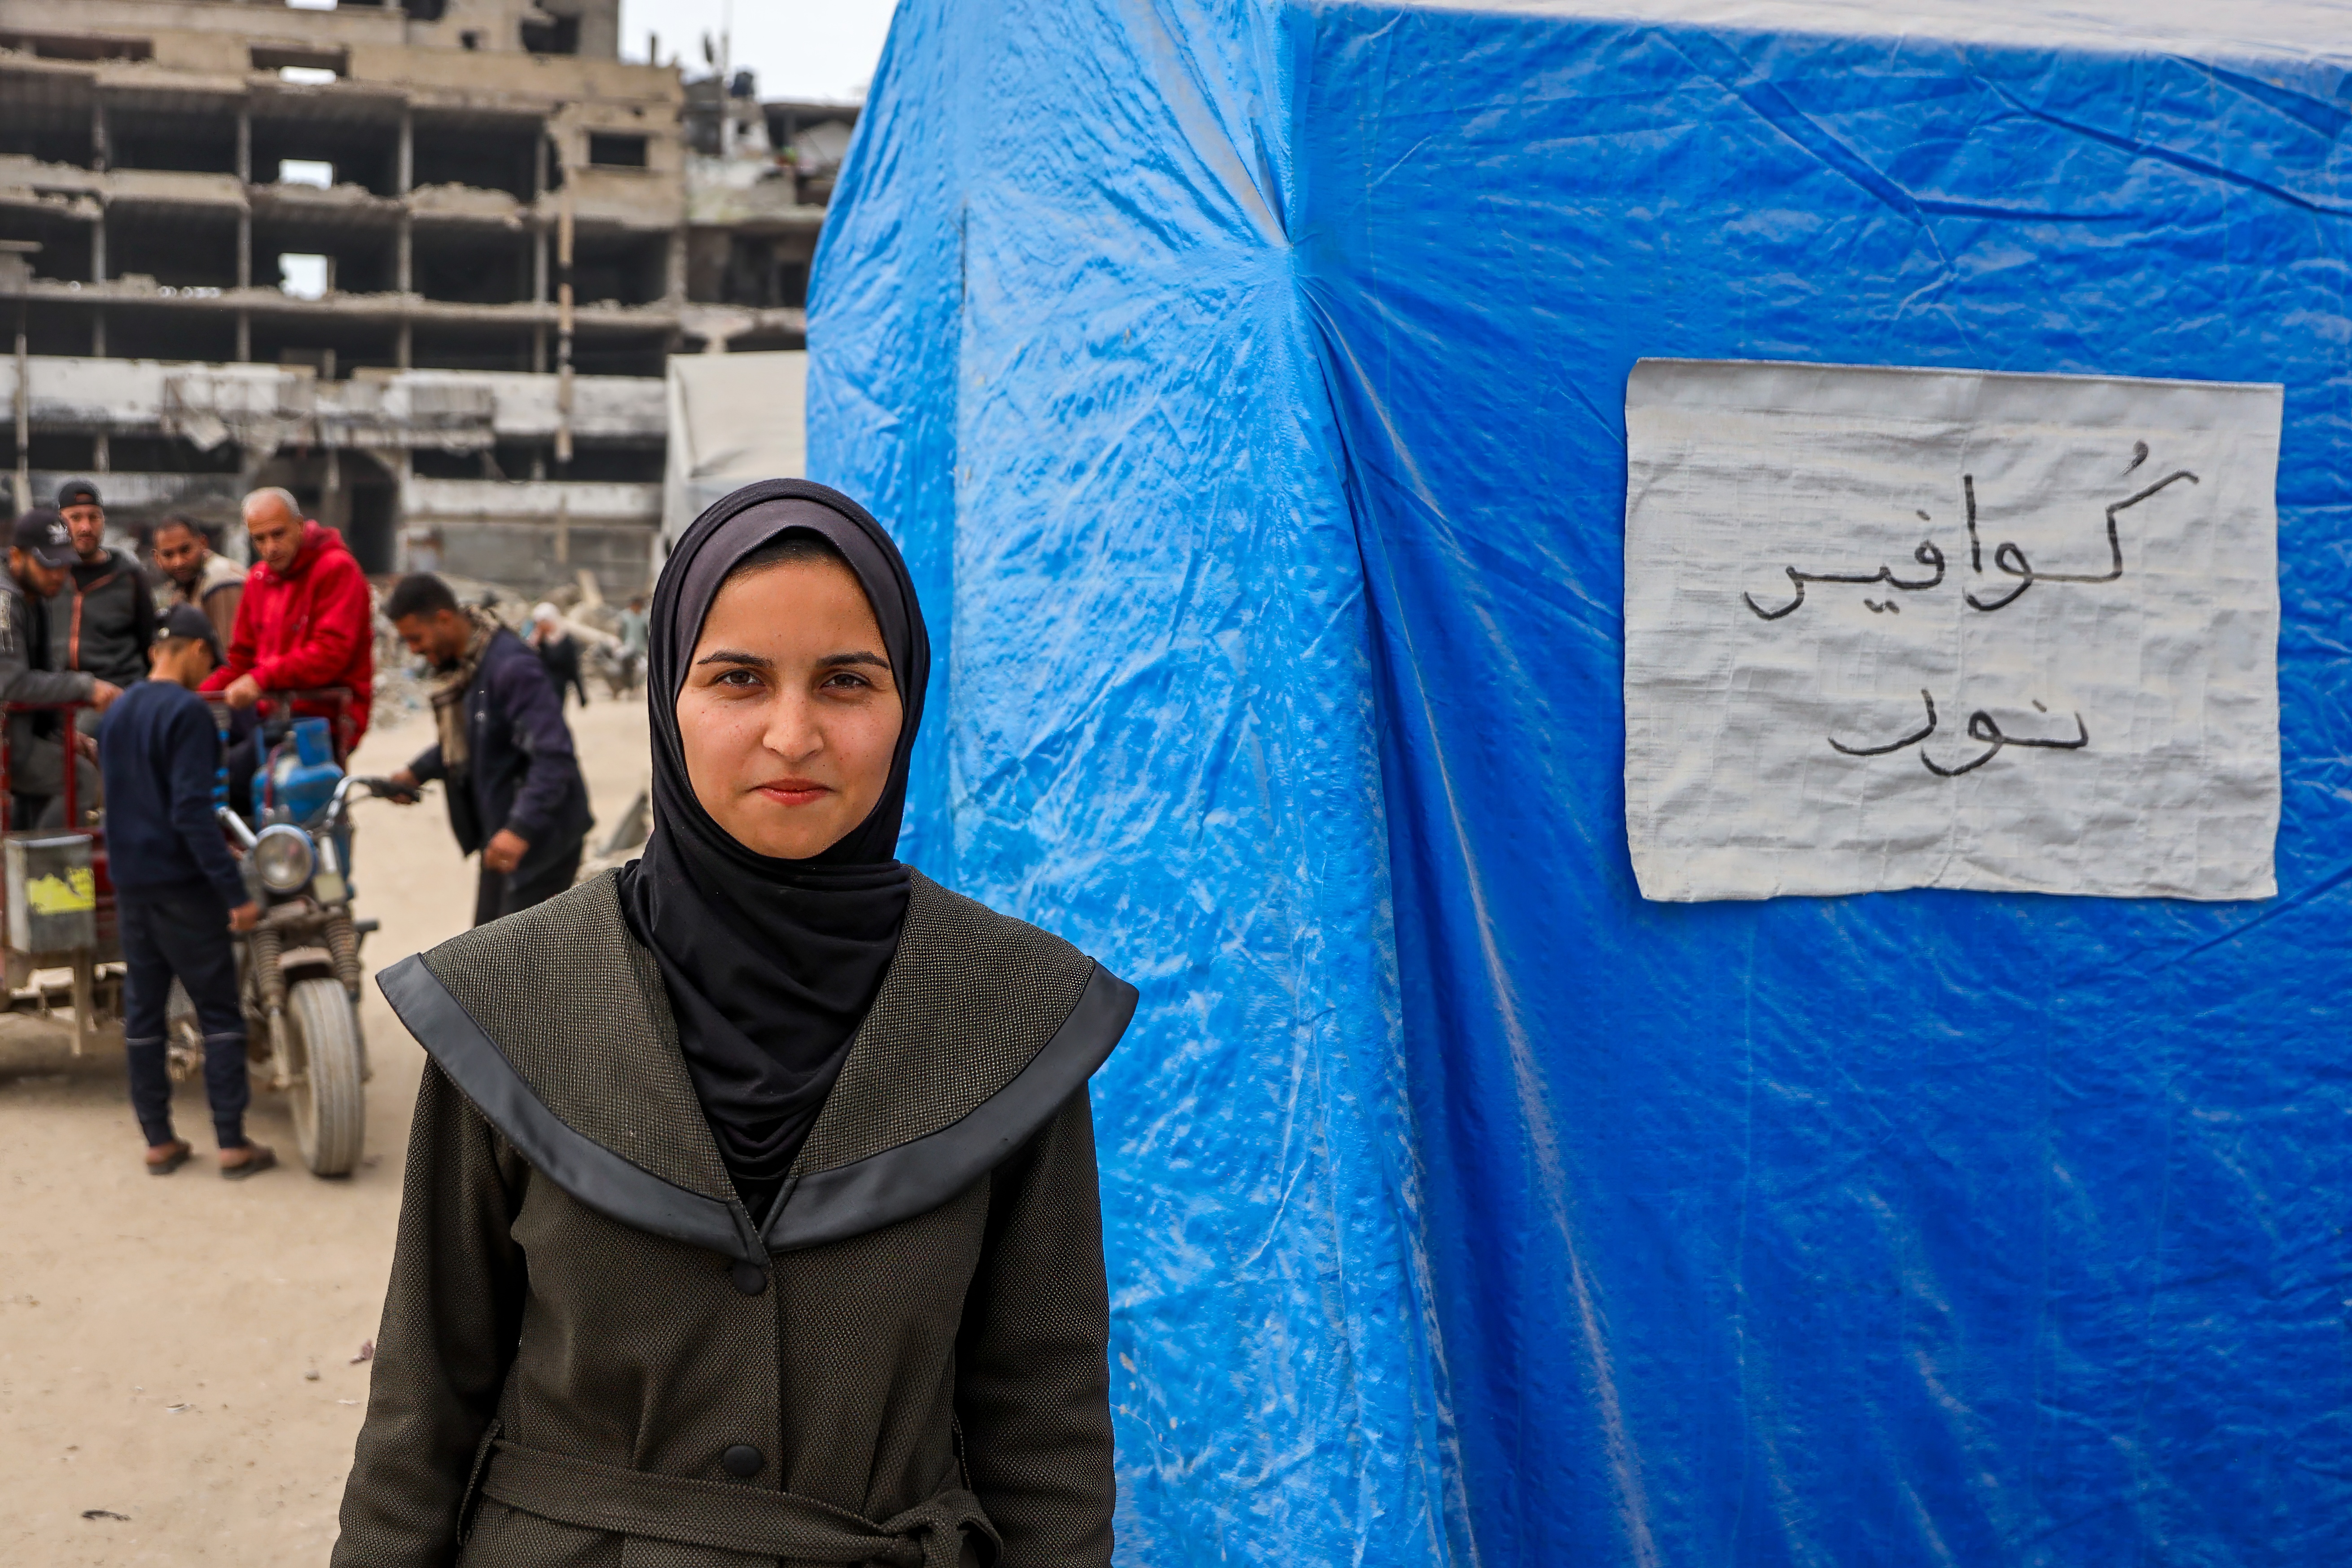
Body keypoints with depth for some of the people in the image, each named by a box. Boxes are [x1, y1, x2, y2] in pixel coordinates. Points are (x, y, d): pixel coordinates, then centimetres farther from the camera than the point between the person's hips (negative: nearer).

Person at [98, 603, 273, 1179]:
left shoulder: (116, 713, 11)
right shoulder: (187, 711, -14)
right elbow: (192, 810, -21)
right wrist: (234, 890, -21)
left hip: (129, 884, 8)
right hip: (182, 883, -8)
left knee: (142, 1013, 10)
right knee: (219, 1013, -1)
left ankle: (158, 1141, 14)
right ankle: (233, 1143, -1)